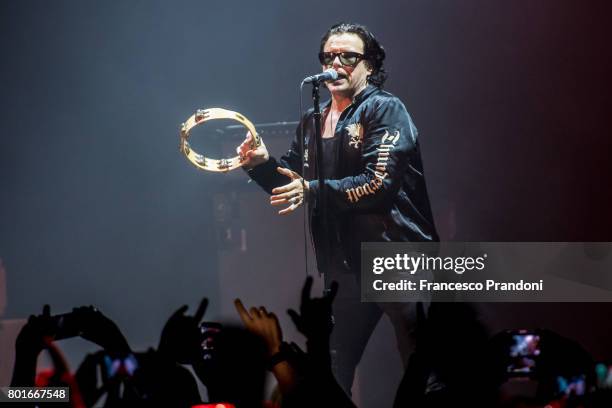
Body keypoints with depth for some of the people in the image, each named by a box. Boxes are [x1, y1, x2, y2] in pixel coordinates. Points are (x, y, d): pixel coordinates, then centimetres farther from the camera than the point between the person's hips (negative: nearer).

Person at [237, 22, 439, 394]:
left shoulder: (385, 109, -8)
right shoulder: (312, 122, 15)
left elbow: (380, 184, -20)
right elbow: (292, 185, 19)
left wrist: (314, 191, -26)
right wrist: (263, 164, 0)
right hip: (344, 266, 7)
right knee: (331, 374, 11)